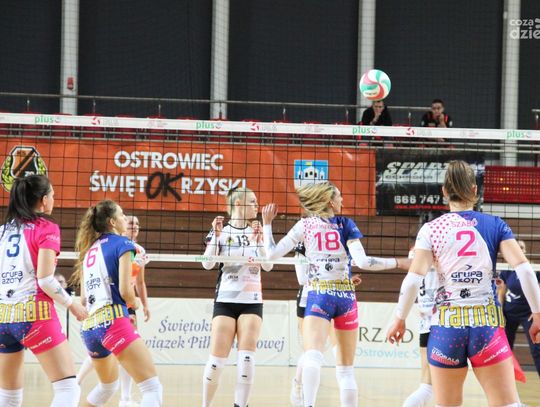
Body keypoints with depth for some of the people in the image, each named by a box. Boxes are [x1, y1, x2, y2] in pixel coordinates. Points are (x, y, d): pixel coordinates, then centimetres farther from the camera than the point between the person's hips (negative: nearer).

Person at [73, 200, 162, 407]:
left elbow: (84, 297, 18)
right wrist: (134, 304, 9)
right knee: (152, 388, -13)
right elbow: (125, 290, -10)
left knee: (108, 385, 30)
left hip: (89, 326, 8)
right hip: (113, 320, -8)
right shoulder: (122, 243, -1)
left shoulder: (89, 250, 19)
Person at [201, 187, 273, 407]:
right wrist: (216, 236, -19)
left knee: (247, 357, -10)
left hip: (252, 302, 2)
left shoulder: (257, 232, 8)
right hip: (226, 300, -2)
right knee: (217, 359, -5)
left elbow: (268, 265, -2)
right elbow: (208, 264, -10)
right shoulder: (221, 231, 0)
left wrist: (259, 240, -14)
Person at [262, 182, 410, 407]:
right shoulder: (346, 224, 3)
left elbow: (272, 254, 2)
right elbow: (363, 262, -9)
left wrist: (267, 224, 15)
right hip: (346, 297, 2)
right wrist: (397, 263, 1)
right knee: (346, 370, 12)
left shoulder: (305, 225, 4)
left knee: (312, 358, -21)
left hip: (319, 296, -2)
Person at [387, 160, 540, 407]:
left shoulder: (431, 229, 3)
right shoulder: (495, 226, 5)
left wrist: (399, 320, 7)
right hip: (487, 323, 0)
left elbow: (413, 279, -4)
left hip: (446, 325, 0)